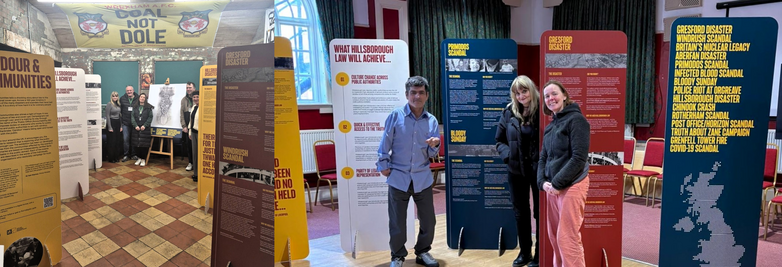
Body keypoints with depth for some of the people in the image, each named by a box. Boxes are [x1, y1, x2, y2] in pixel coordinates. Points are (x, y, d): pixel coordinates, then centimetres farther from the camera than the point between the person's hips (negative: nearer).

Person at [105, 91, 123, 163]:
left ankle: (116, 157, 16)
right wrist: (110, 127, -14)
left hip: (118, 123, 6)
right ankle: (111, 158, 5)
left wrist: (121, 126, 11)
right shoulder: (109, 104, -8)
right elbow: (107, 116, -11)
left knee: (118, 141, 8)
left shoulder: (118, 104, 10)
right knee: (112, 142, -2)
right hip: (112, 123, -6)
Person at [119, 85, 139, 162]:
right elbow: (119, 108, 14)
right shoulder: (122, 99, 5)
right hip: (125, 123, 1)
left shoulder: (138, 98, 0)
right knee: (125, 139, 0)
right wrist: (120, 114, 2)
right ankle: (126, 155, 11)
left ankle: (133, 155, 17)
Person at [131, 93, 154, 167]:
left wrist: (145, 125, -13)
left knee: (144, 144, -5)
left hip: (145, 128, -3)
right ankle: (139, 158, 14)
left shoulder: (148, 107, 2)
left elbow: (150, 117, -3)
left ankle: (143, 159, 3)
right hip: (136, 129, 3)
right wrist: (135, 125, -9)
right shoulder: (135, 107, 10)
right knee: (136, 144, 3)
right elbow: (132, 117, 5)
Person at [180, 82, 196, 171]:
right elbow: (181, 114, 9)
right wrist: (184, 126, 1)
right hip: (187, 127, 4)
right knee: (188, 145, 8)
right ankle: (190, 163, 17)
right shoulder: (184, 99, 10)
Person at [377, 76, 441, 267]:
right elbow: (385, 144, -1)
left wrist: (434, 145, -19)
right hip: (398, 177, -3)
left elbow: (432, 154, 2)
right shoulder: (396, 116, -6)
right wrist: (383, 166, -4)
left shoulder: (432, 121, 2)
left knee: (428, 220, 12)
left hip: (422, 178, 3)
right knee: (397, 222, 5)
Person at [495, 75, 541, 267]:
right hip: (516, 170, 4)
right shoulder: (509, 112, 0)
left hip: (539, 170, -4)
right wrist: (507, 154, -9)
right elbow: (499, 140, 8)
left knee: (540, 212, 9)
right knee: (520, 212, 15)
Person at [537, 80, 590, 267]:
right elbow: (543, 157, 15)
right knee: (554, 236, 13)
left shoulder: (576, 119, -8)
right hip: (552, 187, 8)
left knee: (567, 238, -7)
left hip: (571, 185, -8)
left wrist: (557, 183, -16)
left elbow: (579, 158, -16)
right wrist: (543, 182, -2)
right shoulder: (550, 126, 15)